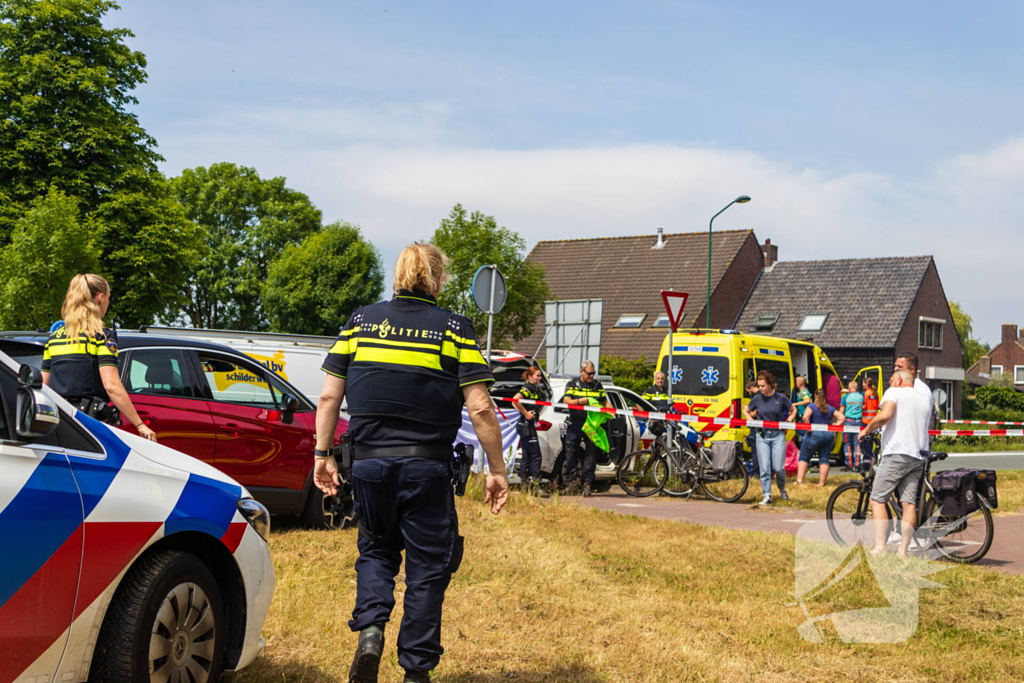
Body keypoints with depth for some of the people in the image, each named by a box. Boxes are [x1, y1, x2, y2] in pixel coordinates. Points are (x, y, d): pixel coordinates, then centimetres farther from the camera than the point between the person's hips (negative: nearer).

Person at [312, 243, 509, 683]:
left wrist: (323, 454, 13)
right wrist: (496, 470, -2)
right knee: (428, 565, 10)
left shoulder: (360, 322, 6)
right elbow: (480, 408, -8)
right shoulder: (454, 329, -2)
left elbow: (329, 397, 4)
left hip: (369, 461, 3)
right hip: (427, 466, -2)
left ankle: (370, 628, -1)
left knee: (376, 548, 22)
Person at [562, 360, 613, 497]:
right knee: (571, 452, -2)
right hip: (575, 423, -1)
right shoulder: (572, 384, 5)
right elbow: (566, 401, -5)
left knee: (591, 452, -4)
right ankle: (572, 478, 12)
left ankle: (587, 482, 1)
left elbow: (604, 402, 17)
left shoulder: (597, 385, 13)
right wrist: (579, 401, -22)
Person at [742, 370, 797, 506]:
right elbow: (746, 411, 17)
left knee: (778, 467, -3)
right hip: (762, 436, 1)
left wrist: (788, 422, -1)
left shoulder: (780, 398, -2)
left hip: (778, 435, -1)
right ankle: (767, 496, 4)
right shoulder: (756, 399, 1)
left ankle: (782, 488, 27)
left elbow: (793, 410, 14)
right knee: (764, 469, -2)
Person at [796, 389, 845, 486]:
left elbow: (805, 417, -20)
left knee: (804, 457, 3)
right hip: (829, 435, 4)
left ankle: (799, 480, -6)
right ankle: (822, 482, 4)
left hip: (815, 434, -4)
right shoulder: (830, 408, 13)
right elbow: (842, 417, 10)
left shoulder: (811, 406, -2)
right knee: (824, 459, 7)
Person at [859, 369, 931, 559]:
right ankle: (903, 551, -4)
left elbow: (885, 415, -15)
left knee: (877, 499, -4)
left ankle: (879, 547, -14)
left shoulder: (894, 393, 2)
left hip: (896, 453, -7)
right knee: (909, 503, 1)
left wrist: (867, 430, -4)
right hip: (918, 457, 7)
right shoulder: (924, 401, 24)